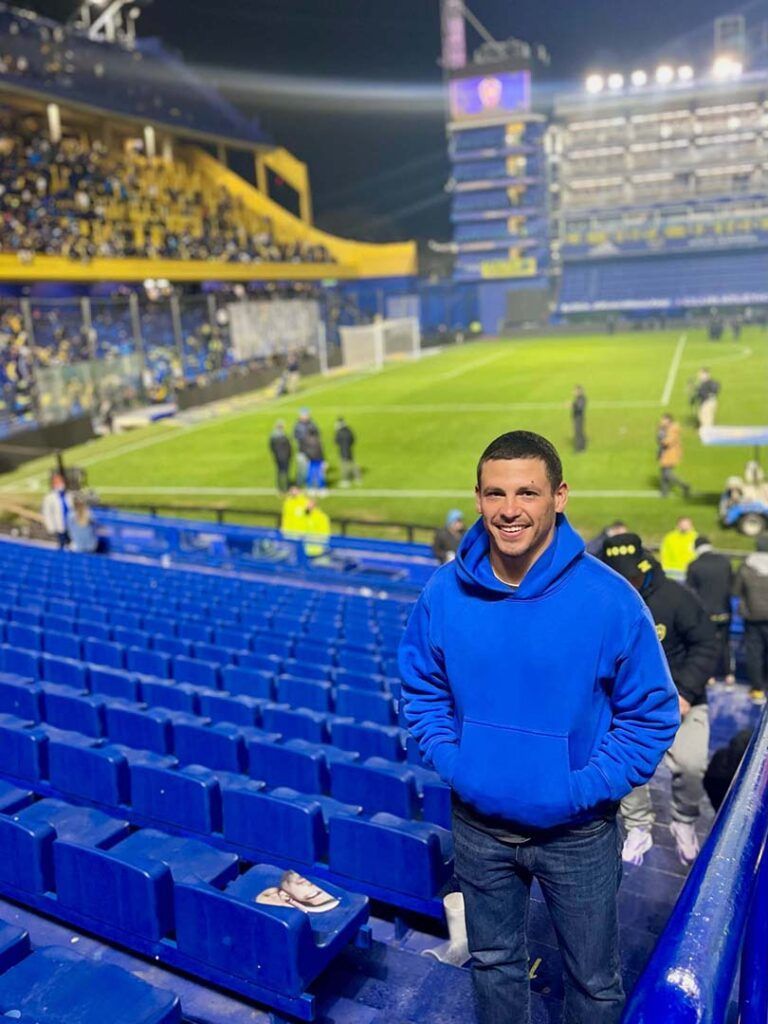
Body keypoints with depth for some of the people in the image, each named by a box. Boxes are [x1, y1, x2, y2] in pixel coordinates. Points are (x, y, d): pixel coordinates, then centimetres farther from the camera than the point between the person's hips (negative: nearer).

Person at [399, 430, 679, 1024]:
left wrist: (586, 787, -16)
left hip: (578, 832, -2)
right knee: (493, 962, 24)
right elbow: (422, 690, 4)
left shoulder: (609, 599, -19)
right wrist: (451, 762, -8)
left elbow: (652, 714, -10)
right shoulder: (445, 592, -11)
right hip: (478, 824, 2)